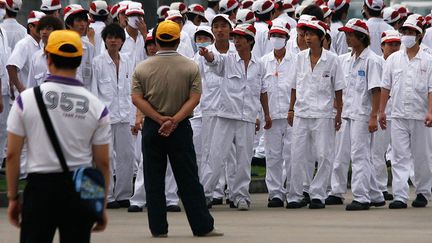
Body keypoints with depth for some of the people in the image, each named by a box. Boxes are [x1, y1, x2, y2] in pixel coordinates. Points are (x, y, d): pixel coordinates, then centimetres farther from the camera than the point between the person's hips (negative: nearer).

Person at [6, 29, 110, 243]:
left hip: (39, 186, -1)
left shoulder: (26, 99, -5)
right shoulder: (96, 106, -2)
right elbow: (102, 162, 2)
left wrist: (13, 197, 8)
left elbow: (12, 154, -2)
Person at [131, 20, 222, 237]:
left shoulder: (142, 68, -1)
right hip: (180, 129, 0)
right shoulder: (190, 67, -3)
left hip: (152, 127, 0)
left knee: (154, 180, 6)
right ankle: (202, 226, 4)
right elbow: (194, 98, -12)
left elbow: (137, 98, -9)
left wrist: (159, 118, -14)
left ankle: (158, 228, 6)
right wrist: (175, 120, -17)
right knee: (188, 179, 4)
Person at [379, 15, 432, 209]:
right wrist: (381, 111, 6)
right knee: (399, 157, -4)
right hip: (398, 115, 1)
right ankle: (400, 196, -9)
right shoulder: (393, 59, 7)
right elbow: (386, 87, 10)